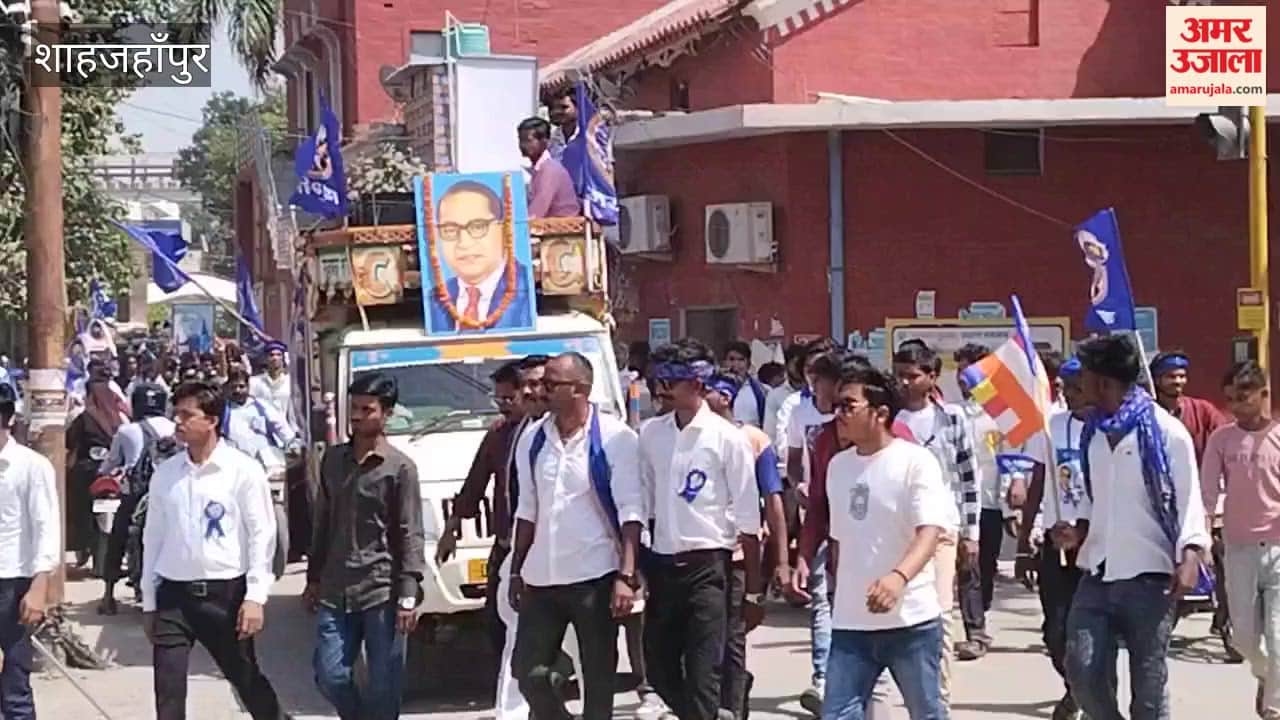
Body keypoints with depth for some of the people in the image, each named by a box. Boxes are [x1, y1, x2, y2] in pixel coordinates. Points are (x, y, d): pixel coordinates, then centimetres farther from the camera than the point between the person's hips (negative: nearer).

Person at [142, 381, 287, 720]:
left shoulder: (243, 470, -6)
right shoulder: (165, 472, 6)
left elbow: (262, 535, -7)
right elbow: (153, 537, 10)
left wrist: (256, 597, -13)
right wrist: (149, 602, 10)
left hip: (225, 593, -3)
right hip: (173, 594, 3)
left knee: (246, 679, 11)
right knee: (168, 692, 0)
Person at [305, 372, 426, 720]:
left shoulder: (400, 467, -6)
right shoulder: (333, 459, 9)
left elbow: (410, 535, -7)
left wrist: (408, 595, -12)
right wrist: (314, 577, 16)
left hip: (381, 591, -4)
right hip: (335, 591, 4)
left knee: (384, 682, 2)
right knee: (330, 675, 3)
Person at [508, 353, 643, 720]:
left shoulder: (614, 437, -9)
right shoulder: (532, 439, 6)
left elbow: (631, 511, -11)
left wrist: (626, 575, -18)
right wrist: (517, 572, 13)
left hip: (594, 577, -5)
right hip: (541, 578, 5)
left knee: (598, 677, 3)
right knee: (528, 670, 4)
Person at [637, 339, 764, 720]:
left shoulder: (727, 438, -8)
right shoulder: (651, 433, 5)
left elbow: (748, 520, -6)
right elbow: (638, 506, 9)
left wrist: (753, 591, -6)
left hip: (707, 564, -5)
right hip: (662, 565, 5)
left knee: (702, 676, -5)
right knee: (659, 669, 13)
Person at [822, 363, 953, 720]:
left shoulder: (916, 461, -10)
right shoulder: (838, 465, 10)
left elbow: (930, 532, -21)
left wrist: (899, 577, -39)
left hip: (911, 620, -5)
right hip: (850, 623, 5)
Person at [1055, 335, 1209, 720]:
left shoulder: (1166, 431, -7)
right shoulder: (1092, 431, 10)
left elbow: (1189, 500, -7)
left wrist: (1189, 557, -20)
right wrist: (1079, 530, 2)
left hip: (1149, 576, -5)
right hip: (1097, 574, 5)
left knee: (1148, 682, 2)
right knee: (1082, 668, -5)